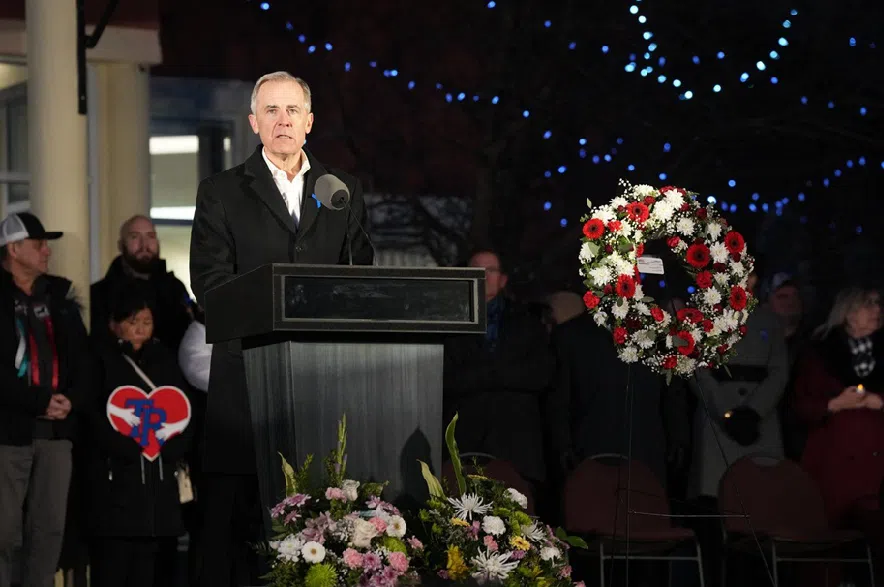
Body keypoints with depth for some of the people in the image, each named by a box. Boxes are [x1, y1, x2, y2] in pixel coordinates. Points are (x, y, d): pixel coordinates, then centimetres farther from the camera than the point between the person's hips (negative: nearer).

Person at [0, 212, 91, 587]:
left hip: (56, 429, 5)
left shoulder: (59, 295, 14)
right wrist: (39, 403, -14)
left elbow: (81, 357, 12)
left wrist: (71, 400, -6)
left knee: (50, 528, 5)